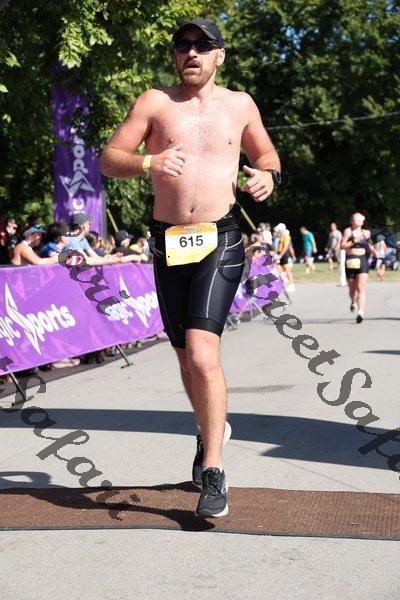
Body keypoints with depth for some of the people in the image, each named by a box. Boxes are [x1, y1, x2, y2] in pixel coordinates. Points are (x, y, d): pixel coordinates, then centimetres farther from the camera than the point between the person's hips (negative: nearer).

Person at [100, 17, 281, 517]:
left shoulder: (239, 104, 9)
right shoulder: (154, 102, 5)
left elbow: (265, 153, 24)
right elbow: (108, 160, 0)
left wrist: (267, 175, 0)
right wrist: (148, 162, -20)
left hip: (221, 242, -2)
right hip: (169, 245, 2)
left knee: (202, 355, -19)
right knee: (187, 358, 14)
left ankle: (213, 474, -10)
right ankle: (212, 429, 42)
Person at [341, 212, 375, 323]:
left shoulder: (365, 232, 12)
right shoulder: (348, 231, -1)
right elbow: (342, 245, -11)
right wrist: (354, 241, -20)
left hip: (363, 261, 1)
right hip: (351, 262, -1)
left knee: (361, 288, -13)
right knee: (352, 289, 12)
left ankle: (361, 312, -20)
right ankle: (353, 303, 46)